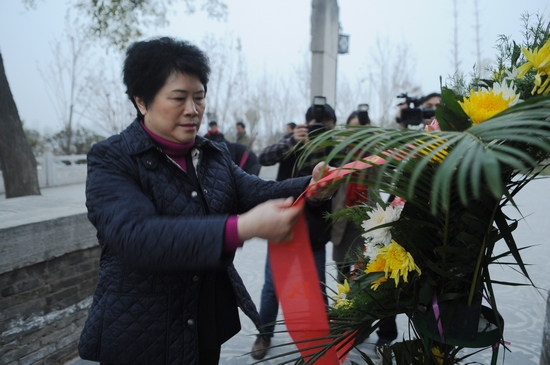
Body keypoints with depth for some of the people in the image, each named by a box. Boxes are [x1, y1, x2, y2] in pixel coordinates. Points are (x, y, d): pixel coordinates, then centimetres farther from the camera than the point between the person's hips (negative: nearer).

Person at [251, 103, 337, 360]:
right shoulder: (293, 142, -4)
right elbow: (264, 158, -19)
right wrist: (293, 141, -35)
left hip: (315, 232, 1)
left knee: (317, 288, 9)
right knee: (273, 285, 8)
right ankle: (264, 335, 28)